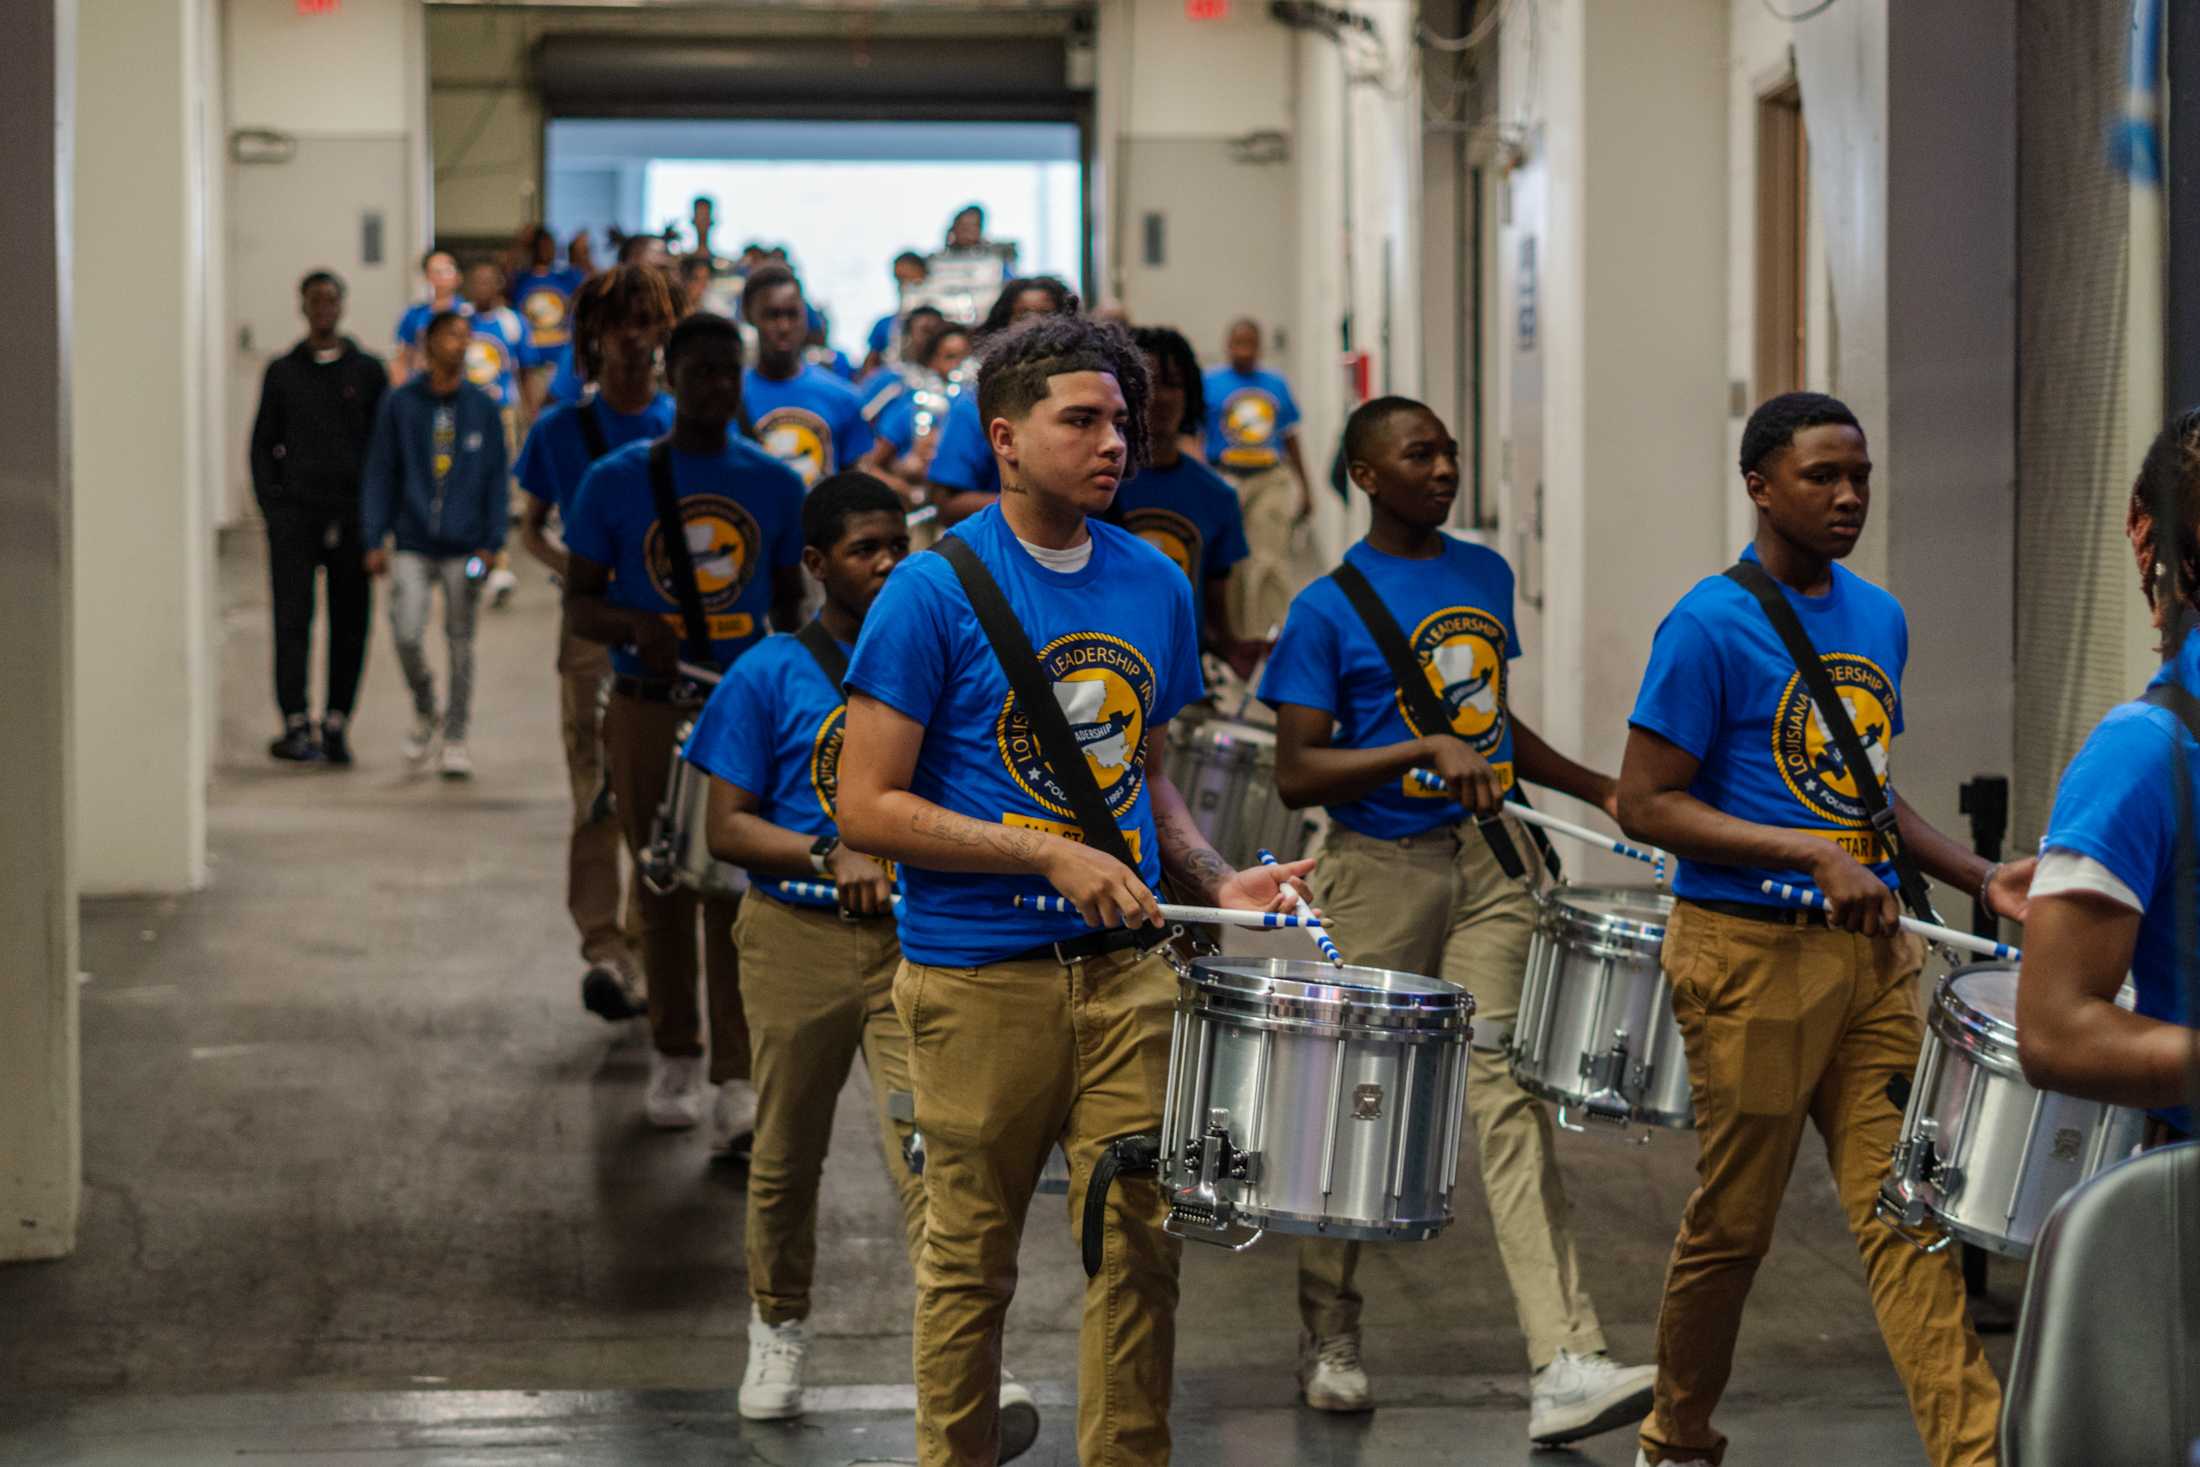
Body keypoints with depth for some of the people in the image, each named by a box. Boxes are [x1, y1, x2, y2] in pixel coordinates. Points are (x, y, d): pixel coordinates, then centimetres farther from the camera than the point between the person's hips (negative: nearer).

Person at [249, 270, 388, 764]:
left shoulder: (368, 371, 10)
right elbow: (263, 442, 11)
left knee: (350, 621, 0)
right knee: (293, 618, -7)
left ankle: (336, 723, 7)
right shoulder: (282, 372, 10)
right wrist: (271, 503, 0)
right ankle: (295, 725, -7)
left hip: (352, 514, 1)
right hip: (294, 513, -1)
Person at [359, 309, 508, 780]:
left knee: (460, 641, 3)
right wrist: (374, 542, 0)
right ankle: (424, 710, 18)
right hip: (412, 545, 0)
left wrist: (491, 543, -2)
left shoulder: (482, 408, 3)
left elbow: (497, 477, 6)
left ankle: (455, 740, 14)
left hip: (464, 548, 1)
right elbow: (379, 473, 5)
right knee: (406, 634, -10)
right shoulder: (400, 404, 1)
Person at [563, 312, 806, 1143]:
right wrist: (635, 626, -19)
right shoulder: (617, 480, 1)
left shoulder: (775, 484, 6)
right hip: (648, 709, 0)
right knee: (664, 887, 10)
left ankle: (737, 1083, -11)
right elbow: (579, 605, 2)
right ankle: (675, 1057, 25)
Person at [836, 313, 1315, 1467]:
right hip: (979, 976, -4)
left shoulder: (1155, 586, 9)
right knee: (970, 1256, 6)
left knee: (1141, 1239, 2)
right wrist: (1051, 857, -17)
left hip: (1126, 969, 4)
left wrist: (1214, 882, 3)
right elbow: (866, 807, -11)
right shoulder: (937, 591, -8)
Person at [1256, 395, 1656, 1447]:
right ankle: (1329, 1337, 28)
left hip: (1488, 860, 4)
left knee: (1510, 1092, -6)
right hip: (1381, 873, -4)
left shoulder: (1486, 576, 11)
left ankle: (1565, 1369, -14)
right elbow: (1296, 775, -13)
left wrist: (1597, 790, 18)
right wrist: (1423, 751, -23)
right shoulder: (1329, 609, -7)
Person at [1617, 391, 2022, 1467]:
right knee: (1733, 1220, 6)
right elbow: (1644, 803, -14)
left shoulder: (1878, 619, 11)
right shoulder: (1711, 628, -12)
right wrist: (1811, 854, -21)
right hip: (1752, 955, -6)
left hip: (1872, 948, 6)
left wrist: (1978, 878, 9)